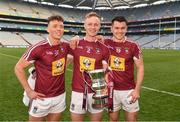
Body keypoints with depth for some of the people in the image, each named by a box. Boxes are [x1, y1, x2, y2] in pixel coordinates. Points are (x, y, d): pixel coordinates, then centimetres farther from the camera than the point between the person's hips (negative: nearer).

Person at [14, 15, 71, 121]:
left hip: (60, 96, 5)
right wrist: (28, 90, -12)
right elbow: (18, 68, -10)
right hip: (42, 98, -4)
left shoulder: (65, 46, -4)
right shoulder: (38, 48, -19)